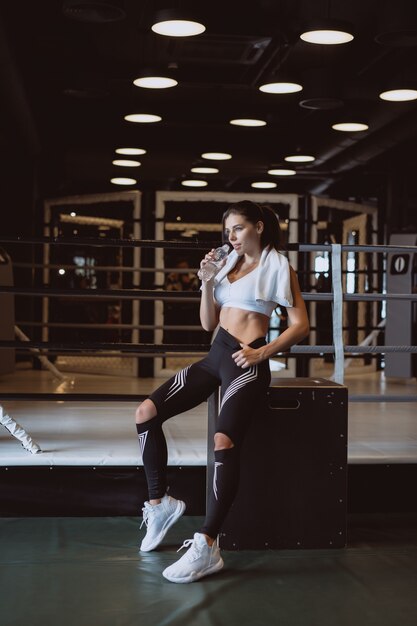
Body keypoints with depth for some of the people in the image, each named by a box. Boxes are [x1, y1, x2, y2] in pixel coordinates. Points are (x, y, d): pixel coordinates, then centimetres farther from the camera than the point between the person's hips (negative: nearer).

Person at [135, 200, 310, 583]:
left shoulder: (276, 264, 0)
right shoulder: (230, 262, 18)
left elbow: (301, 325, -6)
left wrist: (262, 353, -18)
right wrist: (208, 282, 3)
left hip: (245, 362, -8)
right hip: (216, 356, 8)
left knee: (224, 441, -30)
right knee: (147, 412, -5)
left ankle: (206, 547, -31)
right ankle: (160, 503, 6)